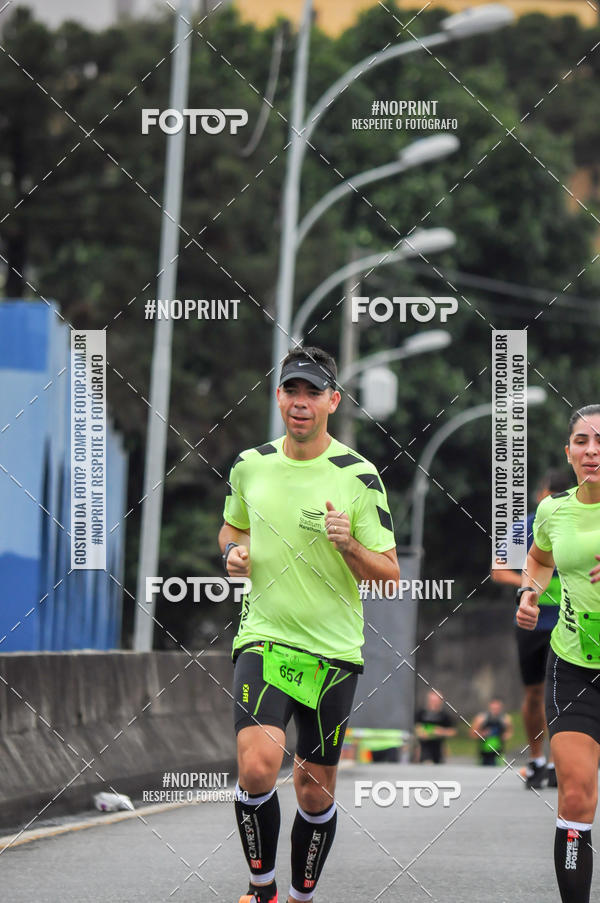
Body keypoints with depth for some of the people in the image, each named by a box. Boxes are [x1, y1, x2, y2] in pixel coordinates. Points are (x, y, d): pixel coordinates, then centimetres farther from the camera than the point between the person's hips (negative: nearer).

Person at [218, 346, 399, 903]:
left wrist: (349, 545, -22)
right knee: (257, 768, -20)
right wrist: (232, 552, 1)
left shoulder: (358, 477, -6)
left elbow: (389, 574, -4)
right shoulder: (250, 466, 3)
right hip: (264, 639, 0)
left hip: (333, 649, 0)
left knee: (315, 791, 6)